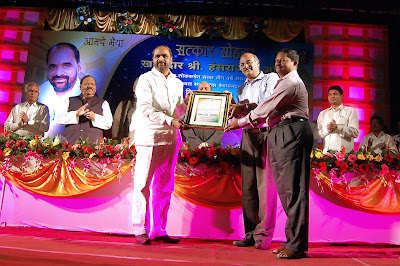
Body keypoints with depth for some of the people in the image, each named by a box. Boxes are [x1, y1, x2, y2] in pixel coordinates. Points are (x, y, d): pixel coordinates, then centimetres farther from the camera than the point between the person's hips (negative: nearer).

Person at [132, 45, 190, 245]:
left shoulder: (177, 83, 20)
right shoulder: (146, 79, 3)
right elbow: (145, 109, -11)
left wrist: (187, 103, 3)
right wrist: (170, 121, -20)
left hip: (171, 139, 5)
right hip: (149, 137, -5)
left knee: (165, 187, 6)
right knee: (143, 185, -1)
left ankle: (159, 230, 15)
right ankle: (140, 230, 9)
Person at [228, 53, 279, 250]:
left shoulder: (271, 78, 7)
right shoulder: (242, 89, 25)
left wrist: (246, 107, -19)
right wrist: (236, 110, 3)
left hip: (266, 133, -5)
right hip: (248, 135, 6)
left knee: (265, 185, -8)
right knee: (248, 186, 2)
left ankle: (263, 235, -2)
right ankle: (250, 234, 8)